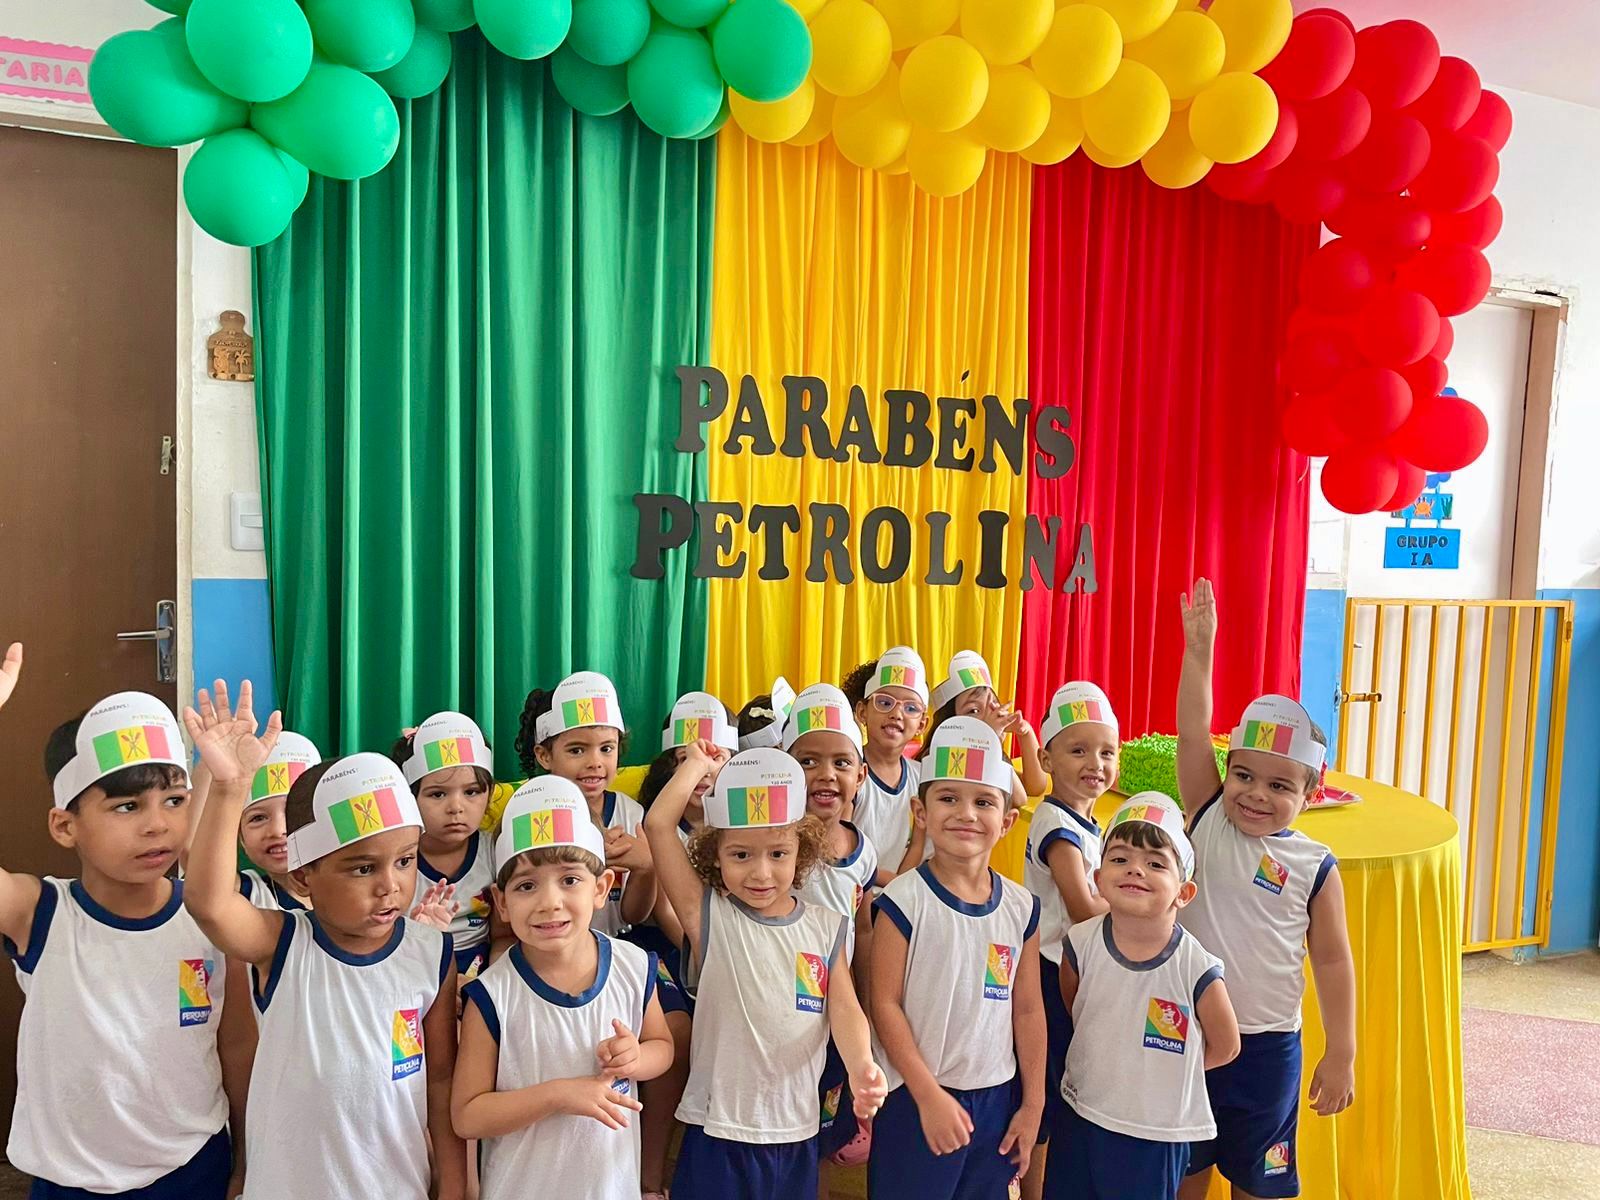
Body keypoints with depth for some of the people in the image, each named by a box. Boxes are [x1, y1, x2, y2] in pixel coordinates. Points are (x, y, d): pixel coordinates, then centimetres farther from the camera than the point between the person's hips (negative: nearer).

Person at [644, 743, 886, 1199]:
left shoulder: (826, 927, 2)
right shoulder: (707, 915, -8)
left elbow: (844, 1007, -5)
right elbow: (658, 825, -17)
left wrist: (861, 1064, -24)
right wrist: (698, 764, -7)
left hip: (797, 1131, 3)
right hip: (719, 1129, -3)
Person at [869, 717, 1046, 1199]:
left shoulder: (1022, 906, 0)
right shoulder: (904, 900, -13)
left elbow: (1028, 1010, 6)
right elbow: (885, 1005, -12)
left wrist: (1033, 1103, 8)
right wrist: (929, 1096, -12)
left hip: (997, 1097, 4)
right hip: (916, 1097, -4)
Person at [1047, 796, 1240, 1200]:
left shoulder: (1196, 968, -20)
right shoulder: (1080, 943, -13)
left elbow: (1224, 1047, -2)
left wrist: (1166, 1066, 3)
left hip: (1156, 1134, -2)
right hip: (1079, 1119, 3)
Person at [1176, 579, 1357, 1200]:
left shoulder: (1315, 867, -8)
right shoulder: (1206, 822, -8)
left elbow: (1332, 961, -1)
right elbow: (1192, 735, -15)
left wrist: (1341, 1055, 1)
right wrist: (1199, 652, -20)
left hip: (1267, 1044, -1)